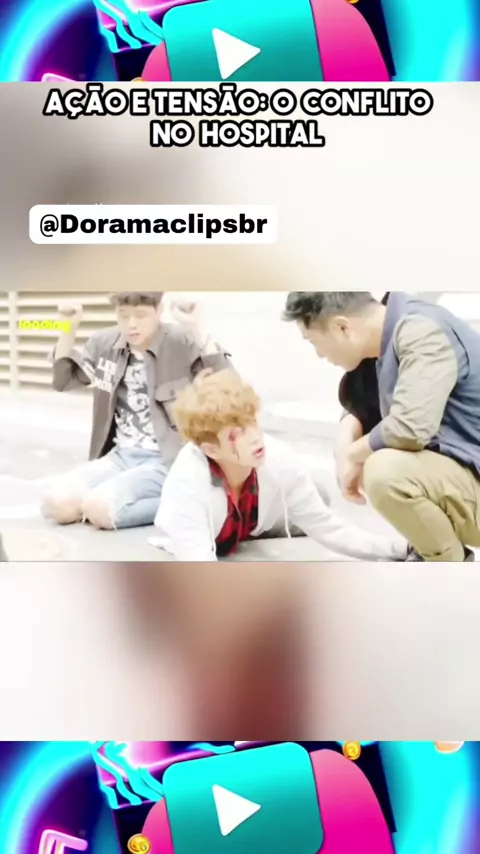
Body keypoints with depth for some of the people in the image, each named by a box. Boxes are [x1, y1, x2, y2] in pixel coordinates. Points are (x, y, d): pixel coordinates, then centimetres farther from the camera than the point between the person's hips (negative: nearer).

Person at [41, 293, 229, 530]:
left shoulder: (182, 344, -10)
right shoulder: (104, 343, 7)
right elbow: (63, 380, 16)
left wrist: (196, 329, -30)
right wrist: (68, 329, 1)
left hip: (168, 460, -6)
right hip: (121, 455, 6)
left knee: (99, 507, -27)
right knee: (57, 501, -15)